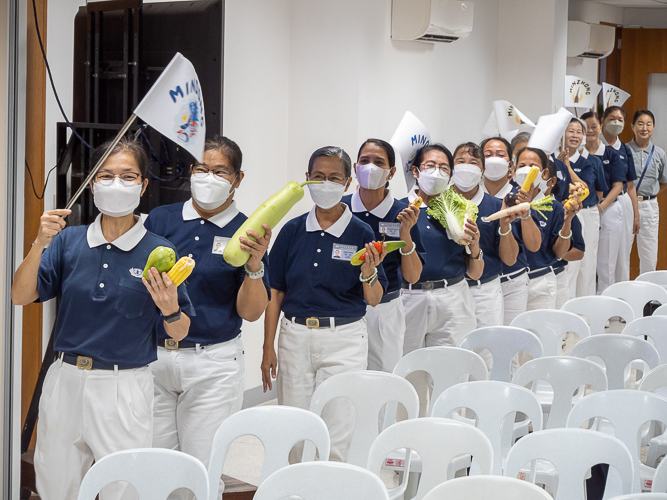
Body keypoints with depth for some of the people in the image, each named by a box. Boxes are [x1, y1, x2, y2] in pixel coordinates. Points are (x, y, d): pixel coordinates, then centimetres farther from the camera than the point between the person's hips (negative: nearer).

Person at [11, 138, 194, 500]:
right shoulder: (68, 241, 3)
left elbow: (179, 333, 1)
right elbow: (20, 295, -5)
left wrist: (169, 308, -21)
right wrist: (40, 244, -17)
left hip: (125, 388, -3)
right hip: (65, 382, 3)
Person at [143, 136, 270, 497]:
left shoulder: (247, 233, -1)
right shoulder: (161, 220, 5)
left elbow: (251, 312, -7)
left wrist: (255, 265, -22)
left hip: (213, 363, -2)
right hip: (152, 356, 2)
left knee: (202, 469, 3)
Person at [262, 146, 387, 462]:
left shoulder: (361, 234, -2)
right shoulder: (293, 231, 4)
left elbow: (374, 300, -3)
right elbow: (276, 293, 8)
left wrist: (368, 272, -24)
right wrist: (268, 348, 4)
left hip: (344, 340, -2)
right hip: (295, 336, 3)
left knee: (337, 440, -4)